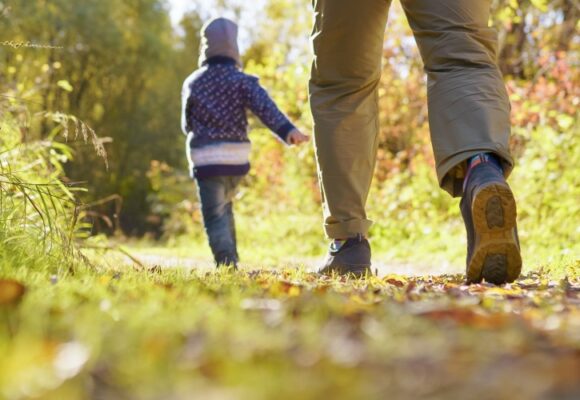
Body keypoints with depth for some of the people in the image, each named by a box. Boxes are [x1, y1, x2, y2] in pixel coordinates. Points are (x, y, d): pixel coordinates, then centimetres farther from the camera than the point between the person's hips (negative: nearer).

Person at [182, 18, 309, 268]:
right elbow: (265, 107, -17)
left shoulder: (192, 83, 4)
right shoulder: (242, 81, 0)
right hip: (237, 156, 2)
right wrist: (287, 130, -29)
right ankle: (231, 260, 26)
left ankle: (227, 264, -23)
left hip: (206, 157, -2)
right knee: (224, 207, 25)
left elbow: (187, 124, 13)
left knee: (214, 215, -4)